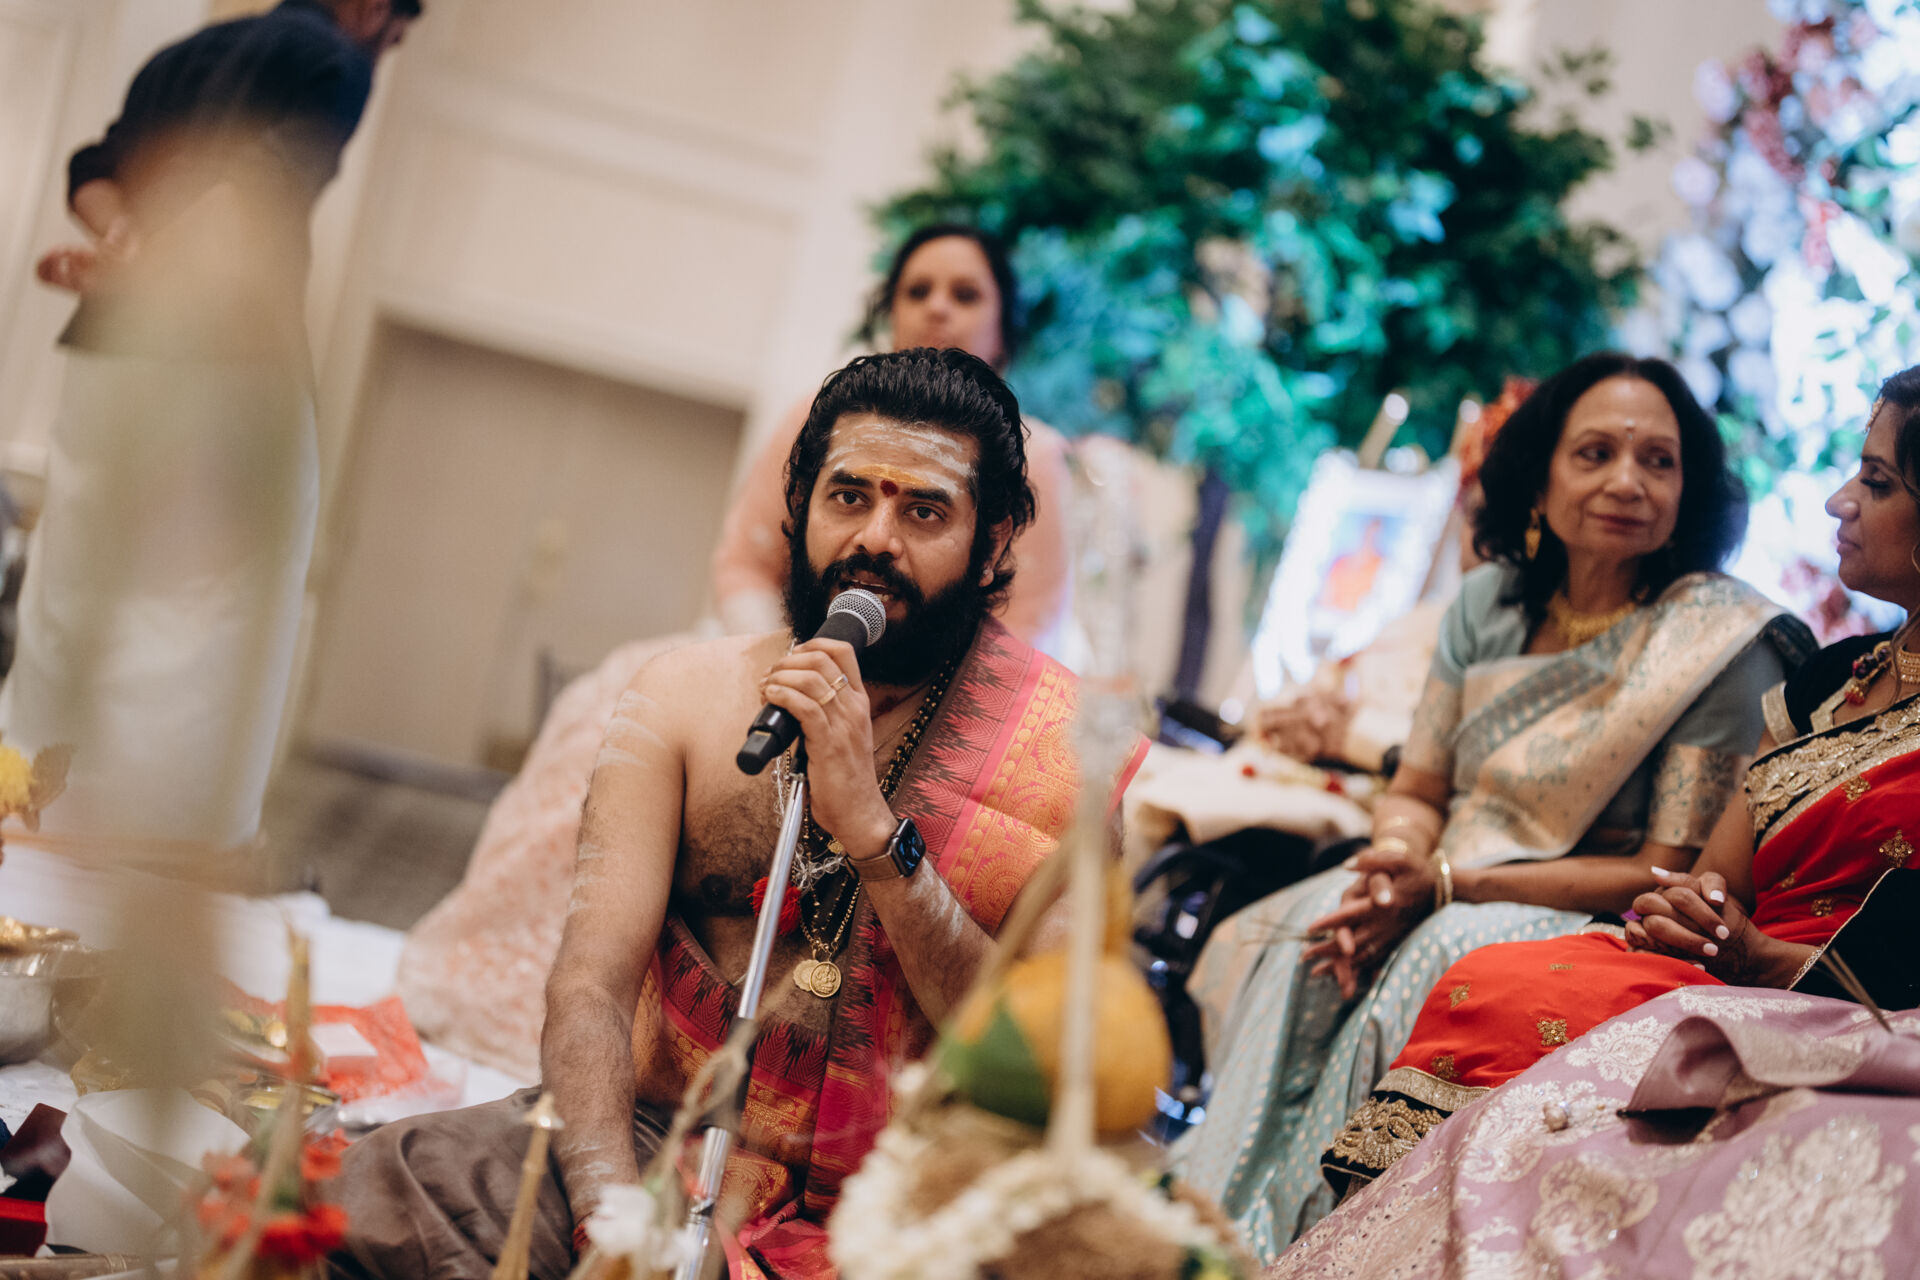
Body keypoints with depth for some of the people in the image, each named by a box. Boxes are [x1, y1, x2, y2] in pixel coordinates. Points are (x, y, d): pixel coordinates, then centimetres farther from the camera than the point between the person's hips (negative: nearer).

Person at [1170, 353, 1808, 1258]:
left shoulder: (1723, 638, -12)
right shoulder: (1491, 603, 5)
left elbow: (1671, 873, -14)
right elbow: (1417, 792, 9)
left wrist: (1446, 883, -21)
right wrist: (1396, 870, -17)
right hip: (1451, 890, 5)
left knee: (1444, 954, -33)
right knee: (1318, 924, -25)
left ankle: (1306, 1228, -22)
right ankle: (1222, 1214, -18)